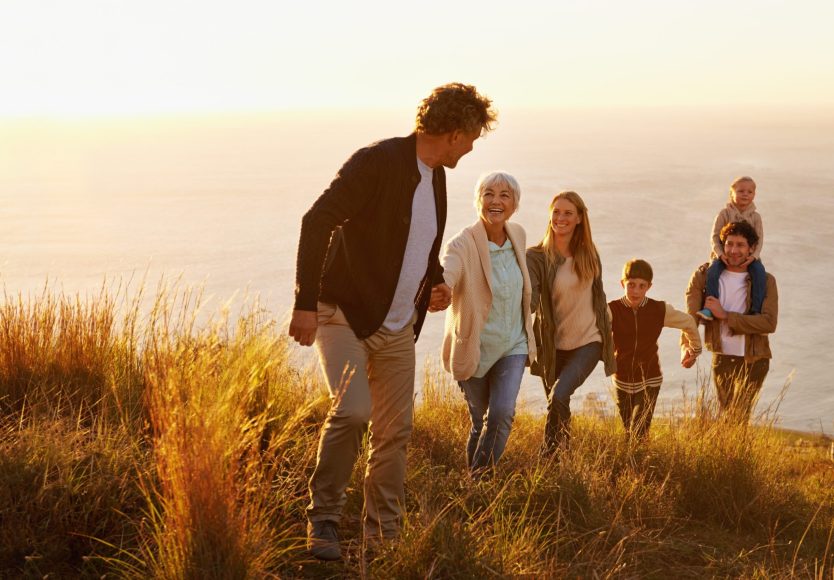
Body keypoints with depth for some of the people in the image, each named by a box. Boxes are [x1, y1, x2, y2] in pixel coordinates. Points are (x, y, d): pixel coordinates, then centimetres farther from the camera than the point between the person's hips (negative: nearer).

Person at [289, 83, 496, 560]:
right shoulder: (377, 162, -16)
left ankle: (384, 537, 16)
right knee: (353, 410, -24)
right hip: (344, 315, -7)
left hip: (398, 327, 8)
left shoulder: (436, 177, 10)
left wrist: (435, 282, 7)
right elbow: (317, 223, -23)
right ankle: (324, 518, -8)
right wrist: (306, 303, -28)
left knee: (395, 432, 5)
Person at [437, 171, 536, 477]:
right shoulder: (462, 245, -19)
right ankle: (471, 481, 30)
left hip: (513, 345, 3)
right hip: (474, 348, -3)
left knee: (502, 414, -15)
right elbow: (445, 276, -40)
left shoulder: (518, 236, -1)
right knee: (480, 422, 8)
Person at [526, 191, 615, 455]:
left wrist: (608, 333, 19)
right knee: (559, 408, 11)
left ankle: (549, 458, -11)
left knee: (558, 398, -22)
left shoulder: (588, 254, 2)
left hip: (588, 341, 0)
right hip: (554, 346, 0)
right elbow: (529, 299, -22)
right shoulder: (537, 257, -9)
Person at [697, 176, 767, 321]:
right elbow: (715, 236, -2)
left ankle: (756, 310, -23)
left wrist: (754, 255, -19)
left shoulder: (755, 217, 5)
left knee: (760, 272, -29)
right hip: (725, 254, -1)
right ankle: (709, 308, -30)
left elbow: (759, 239, 0)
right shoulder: (724, 214, 0)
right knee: (712, 271, -30)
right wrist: (720, 254, -18)